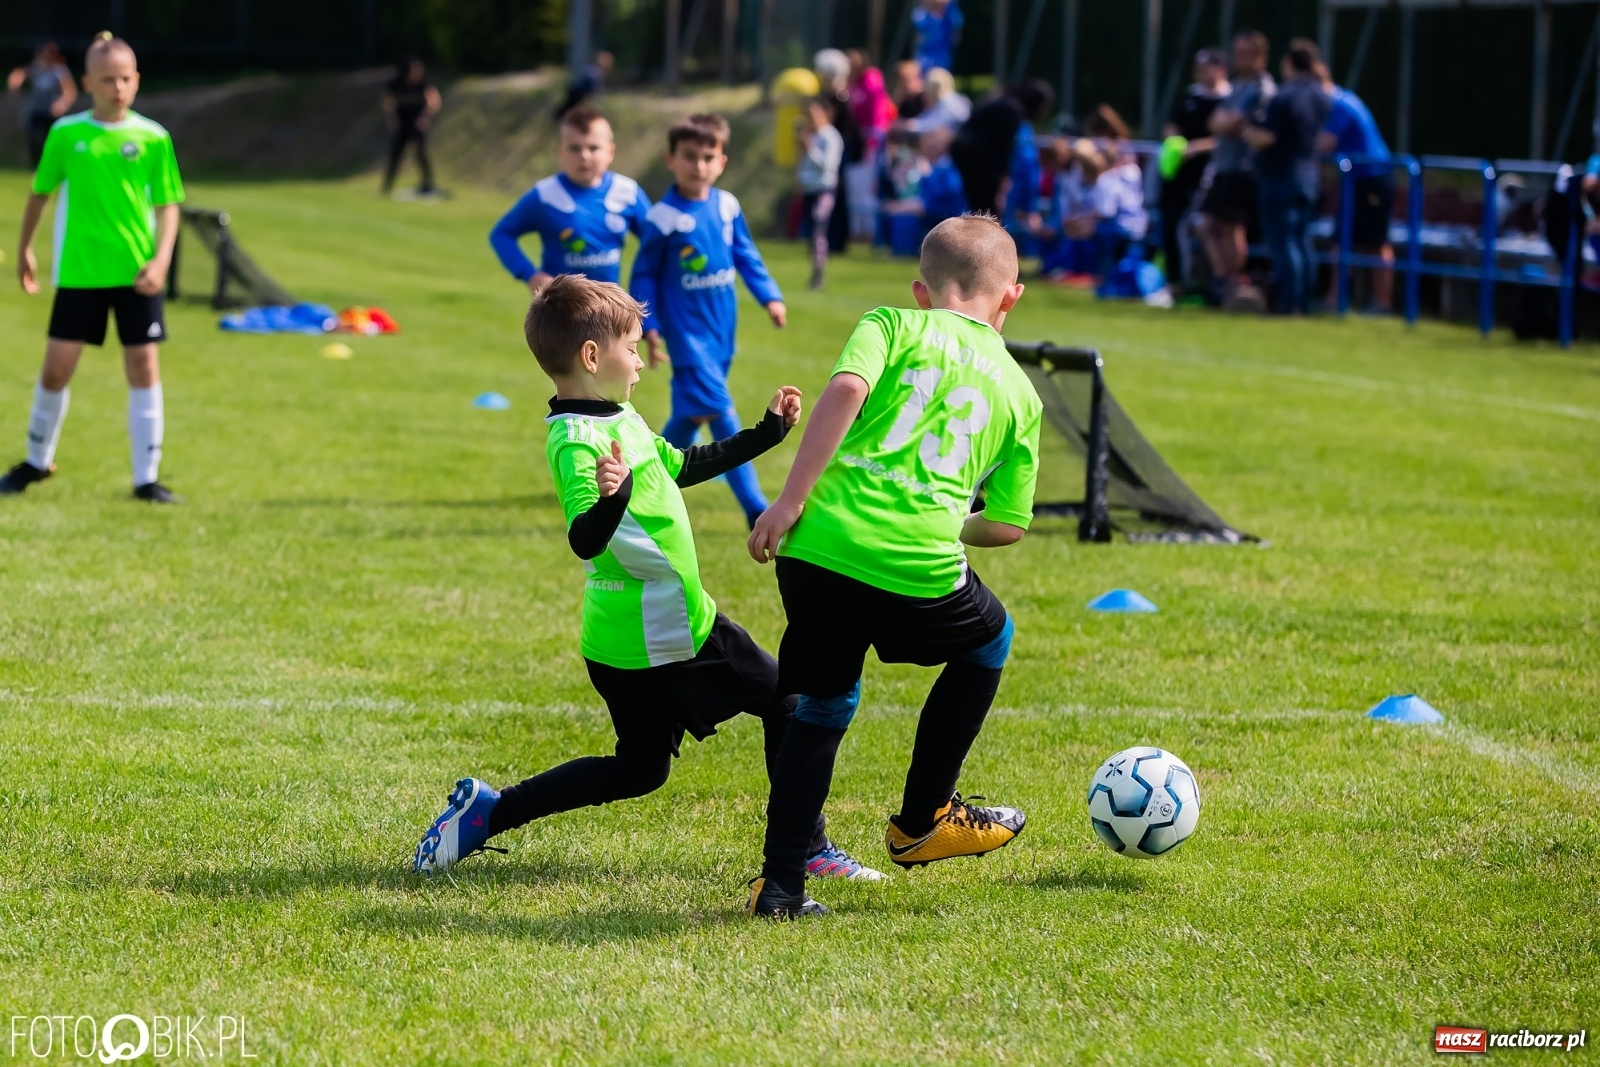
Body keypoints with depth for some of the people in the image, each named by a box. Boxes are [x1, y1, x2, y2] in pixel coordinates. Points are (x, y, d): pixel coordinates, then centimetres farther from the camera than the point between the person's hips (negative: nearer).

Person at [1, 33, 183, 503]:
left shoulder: (153, 138, -1)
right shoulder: (65, 134, -1)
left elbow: (168, 203, 1)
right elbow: (40, 192, 10)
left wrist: (161, 259, -11)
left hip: (136, 272, 0)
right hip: (78, 272, 0)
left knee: (144, 366, -1)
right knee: (56, 367, 2)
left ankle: (147, 477, 5)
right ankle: (38, 460, 22)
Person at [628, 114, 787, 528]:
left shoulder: (727, 207, 2)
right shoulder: (663, 218, -13)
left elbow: (746, 256, 15)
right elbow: (643, 274, -6)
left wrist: (770, 296, 7)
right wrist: (648, 327, -10)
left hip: (722, 329, 6)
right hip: (687, 332, -6)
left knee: (692, 411, 14)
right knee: (721, 413, -13)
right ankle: (755, 508, -11)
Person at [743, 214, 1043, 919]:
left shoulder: (893, 326, 13)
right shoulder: (1019, 391, 18)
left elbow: (845, 390, -9)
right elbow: (1008, 526, 14)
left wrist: (791, 499, -8)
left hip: (821, 546, 1)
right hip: (920, 569, -1)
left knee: (821, 707, 20)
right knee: (989, 640, 30)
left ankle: (780, 883, 14)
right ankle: (922, 819, 32)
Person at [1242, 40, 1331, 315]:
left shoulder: (1284, 96, -18)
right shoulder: (1322, 96, 7)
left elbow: (1266, 138, -20)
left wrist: (1246, 131, -1)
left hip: (1281, 175, -8)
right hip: (1311, 173, 8)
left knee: (1283, 240, -5)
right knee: (1302, 239, 13)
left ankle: (1288, 303, -7)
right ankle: (1304, 301, 12)